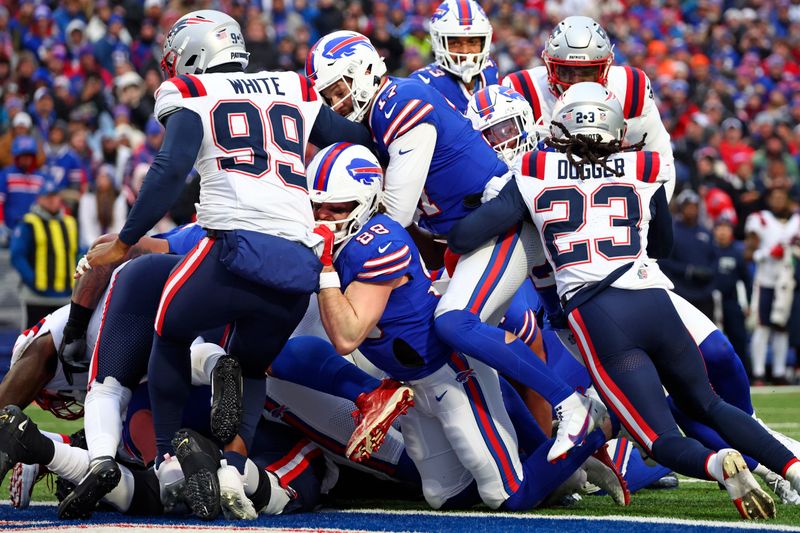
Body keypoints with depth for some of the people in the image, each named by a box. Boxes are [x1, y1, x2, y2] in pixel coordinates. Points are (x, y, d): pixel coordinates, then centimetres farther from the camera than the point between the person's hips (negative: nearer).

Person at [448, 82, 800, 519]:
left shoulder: (535, 176, 9)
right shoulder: (644, 171, 16)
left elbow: (463, 237, 5)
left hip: (596, 316, -3)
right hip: (655, 303, 3)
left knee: (663, 441, 2)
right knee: (708, 406, 23)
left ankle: (719, 466, -32)